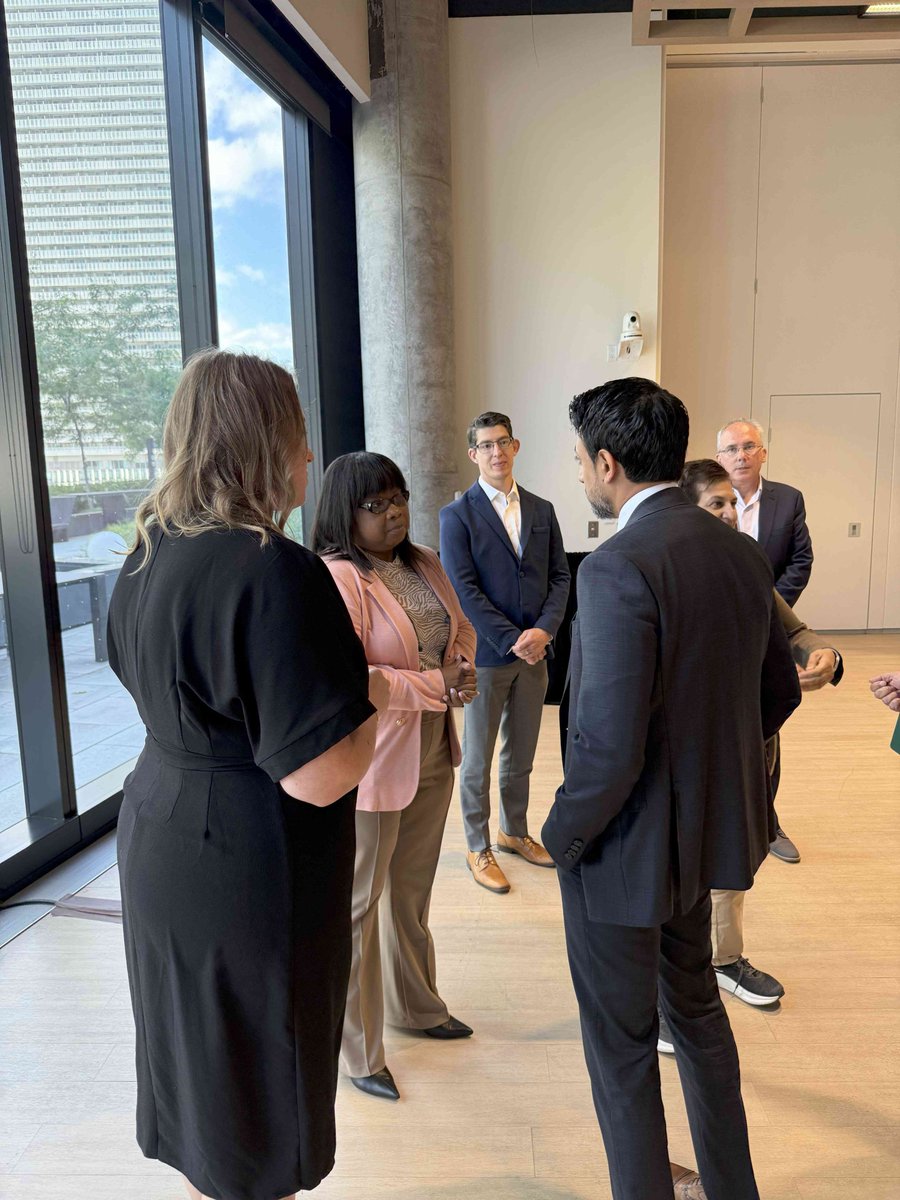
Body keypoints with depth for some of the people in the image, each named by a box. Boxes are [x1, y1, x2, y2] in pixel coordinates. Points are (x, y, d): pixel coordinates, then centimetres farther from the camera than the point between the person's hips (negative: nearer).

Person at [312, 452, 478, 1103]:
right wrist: (435, 684, -23)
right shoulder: (336, 579, -21)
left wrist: (463, 669, -8)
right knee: (359, 902, 9)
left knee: (413, 889, 25)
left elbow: (461, 627, 14)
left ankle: (415, 1004, 47)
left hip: (433, 751, 8)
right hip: (372, 757, -8)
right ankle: (357, 1049, 29)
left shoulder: (426, 565, 4)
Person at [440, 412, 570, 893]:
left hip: (534, 652, 5)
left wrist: (543, 630, -10)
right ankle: (478, 848, 24)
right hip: (485, 655, -4)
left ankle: (514, 832, 36)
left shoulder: (541, 510, 9)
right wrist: (512, 641, -16)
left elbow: (559, 577, 6)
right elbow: (463, 589, -12)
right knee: (477, 759, 8)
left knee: (521, 755, 17)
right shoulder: (458, 514, -6)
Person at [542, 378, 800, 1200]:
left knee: (621, 1041, 15)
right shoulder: (743, 555, -1)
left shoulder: (617, 569, -27)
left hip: (629, 846, -8)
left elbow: (611, 747, -29)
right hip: (708, 828, 8)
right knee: (695, 1006, 28)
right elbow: (780, 691, 8)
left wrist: (563, 835, -12)